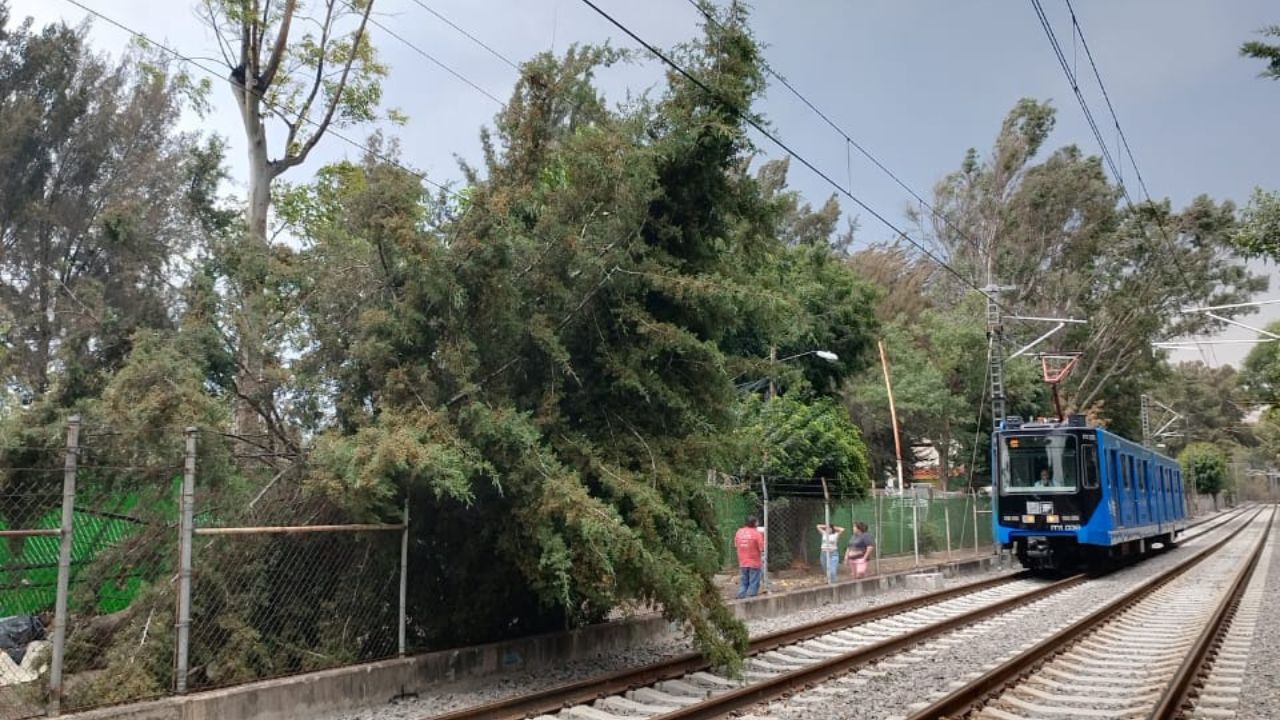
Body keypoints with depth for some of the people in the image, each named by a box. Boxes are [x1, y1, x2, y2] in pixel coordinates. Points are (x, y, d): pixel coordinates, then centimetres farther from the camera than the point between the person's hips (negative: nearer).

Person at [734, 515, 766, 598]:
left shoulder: (739, 532, 2)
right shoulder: (757, 533, -14)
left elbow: (736, 545, 11)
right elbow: (762, 548, -15)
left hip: (742, 563, 5)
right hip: (754, 563, -5)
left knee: (743, 583, 12)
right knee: (753, 584, 3)